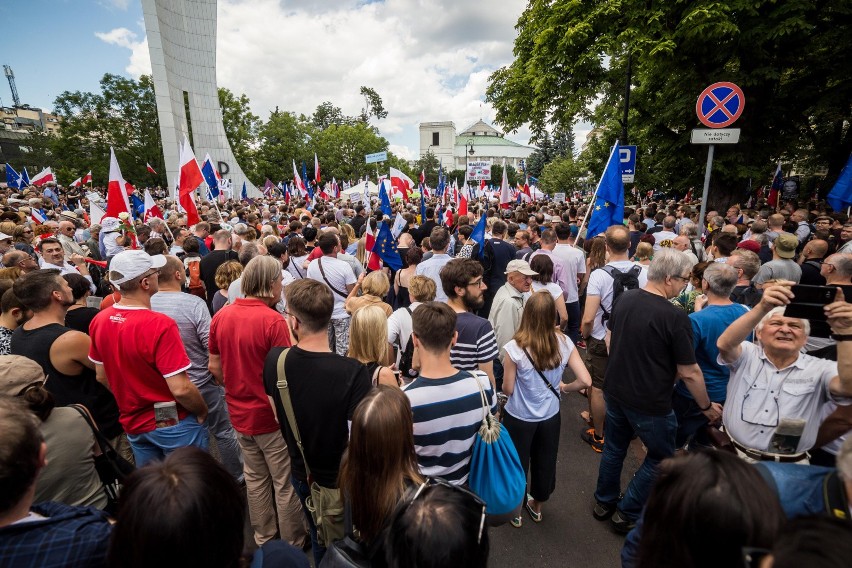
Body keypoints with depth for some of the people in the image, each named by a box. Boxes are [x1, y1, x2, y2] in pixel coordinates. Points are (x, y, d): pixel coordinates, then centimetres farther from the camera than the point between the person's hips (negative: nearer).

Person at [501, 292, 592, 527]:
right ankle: (536, 507, 50)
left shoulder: (515, 348, -25)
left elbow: (508, 389, -15)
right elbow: (585, 380, -13)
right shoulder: (564, 343, -15)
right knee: (545, 463, 26)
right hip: (550, 417, 3)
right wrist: (563, 387, 4)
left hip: (519, 419, -3)